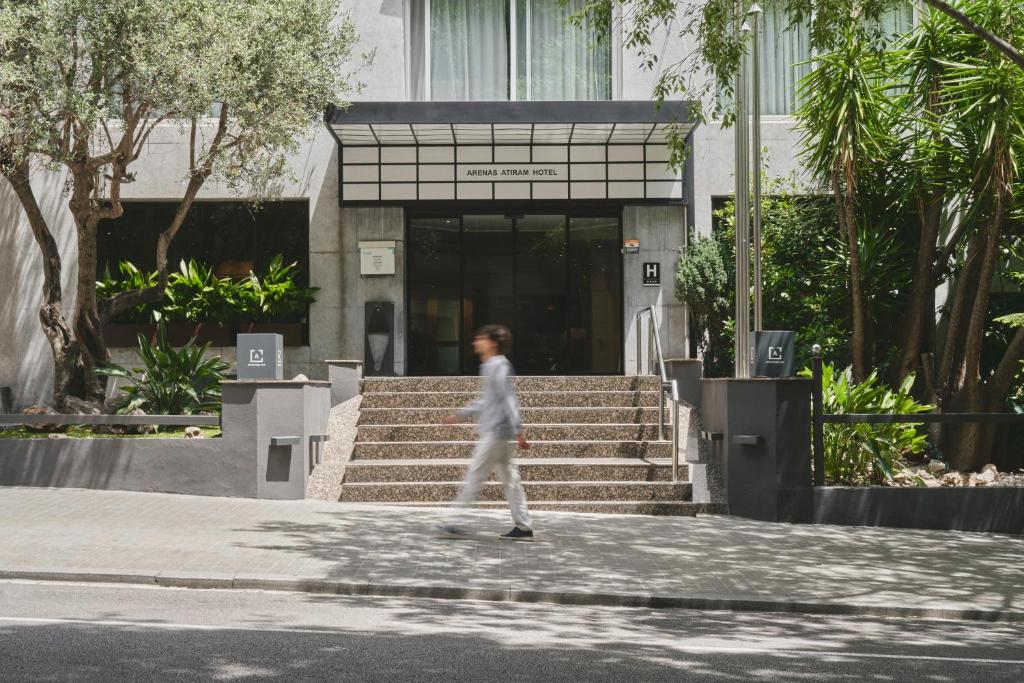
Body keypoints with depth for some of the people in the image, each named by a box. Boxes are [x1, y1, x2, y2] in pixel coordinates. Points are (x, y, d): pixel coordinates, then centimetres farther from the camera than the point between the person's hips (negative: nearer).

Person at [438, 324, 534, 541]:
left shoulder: (498, 366, -13)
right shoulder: (491, 367, 17)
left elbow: (509, 400, -18)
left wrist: (518, 432, -21)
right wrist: (460, 415, 27)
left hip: (495, 432, -10)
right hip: (495, 432, 10)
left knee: (474, 476, -5)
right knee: (509, 478, 8)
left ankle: (454, 522, -1)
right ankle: (523, 526, 9)